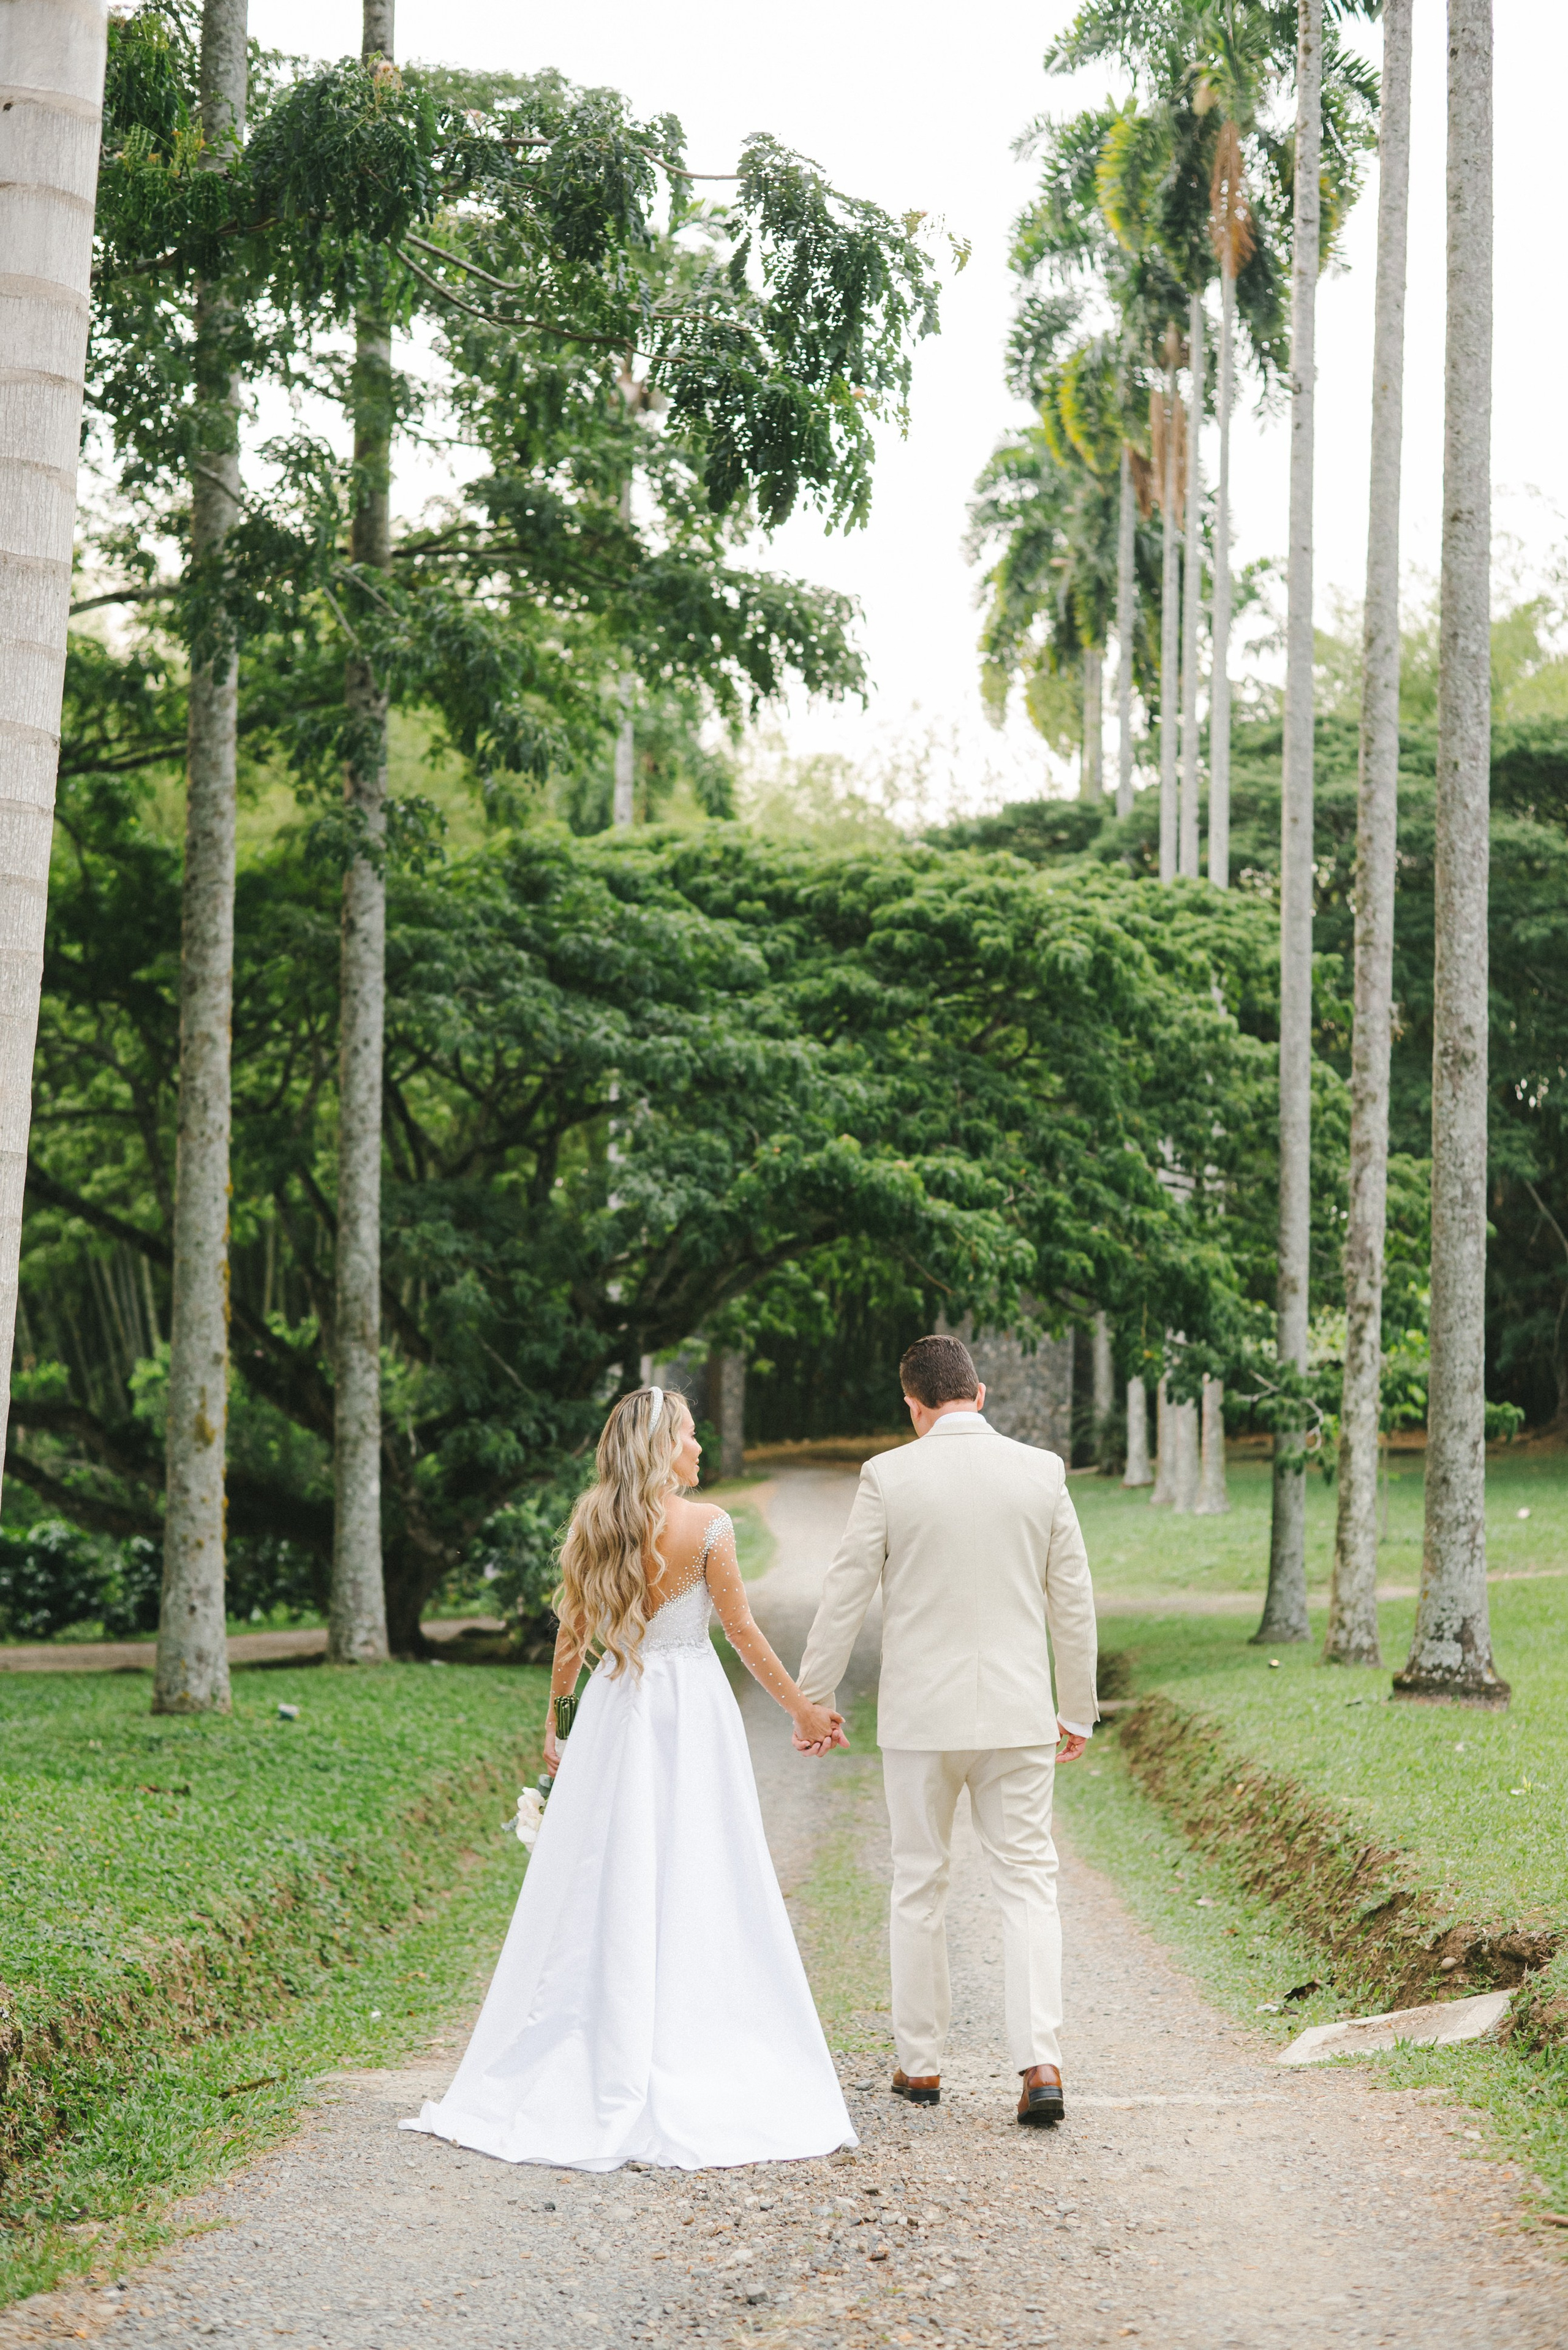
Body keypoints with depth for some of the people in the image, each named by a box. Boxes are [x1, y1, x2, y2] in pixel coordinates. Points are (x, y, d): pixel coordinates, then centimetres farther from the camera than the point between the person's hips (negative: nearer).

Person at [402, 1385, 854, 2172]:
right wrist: (801, 1710, 6)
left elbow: (572, 1635, 7)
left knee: (602, 1891, 7)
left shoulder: (591, 1526, 1)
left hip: (614, 1713, 4)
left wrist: (555, 1723, 18)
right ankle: (698, 2081, 2)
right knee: (698, 1892, 1)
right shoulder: (707, 1527, -10)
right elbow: (744, 1634, -5)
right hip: (692, 1706, -4)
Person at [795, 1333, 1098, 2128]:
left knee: (919, 1885, 12)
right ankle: (1040, 2063, -9)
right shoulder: (1041, 1473, 0)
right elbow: (1073, 1601, 5)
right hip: (1018, 1714, 1)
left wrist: (811, 1700, 7)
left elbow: (845, 1596, -4)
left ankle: (920, 2063, 19)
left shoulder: (889, 1476, -7)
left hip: (920, 1716, -1)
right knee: (1027, 1883, 4)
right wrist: (1078, 1709, 15)